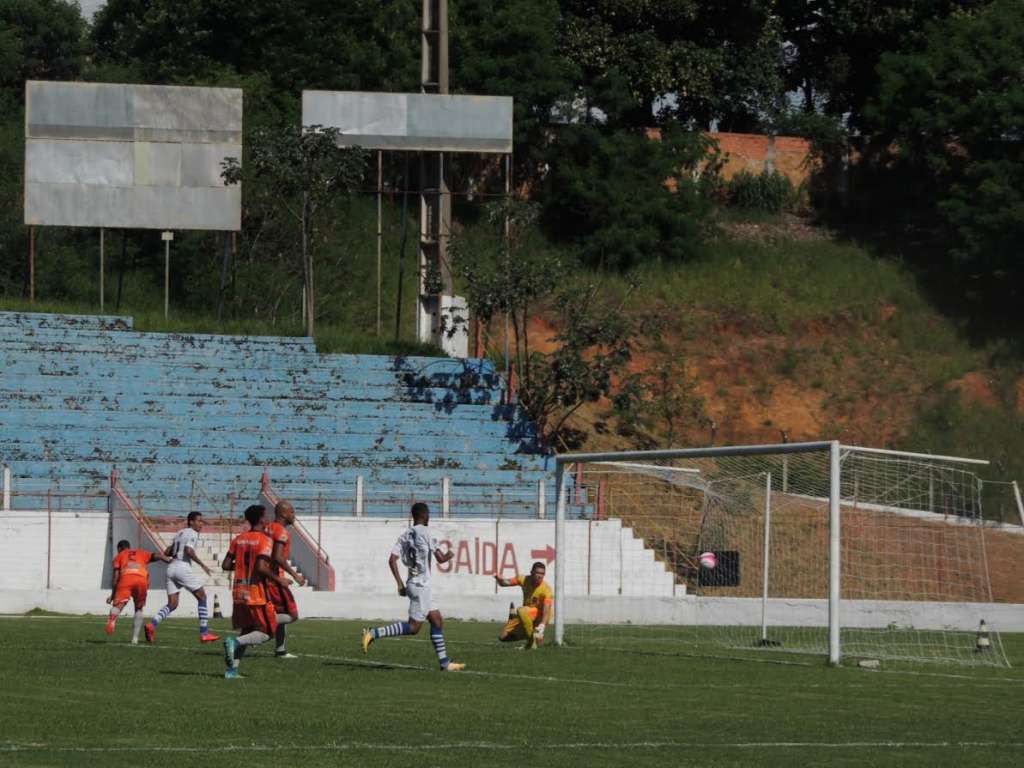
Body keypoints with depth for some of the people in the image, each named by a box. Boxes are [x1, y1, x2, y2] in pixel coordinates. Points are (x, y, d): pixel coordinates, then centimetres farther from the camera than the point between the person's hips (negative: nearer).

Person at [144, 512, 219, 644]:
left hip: (171, 567, 8)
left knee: (172, 604, 6)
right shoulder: (192, 534, -5)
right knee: (202, 597, 6)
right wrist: (202, 564, -14)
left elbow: (166, 552, 22)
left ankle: (152, 625, -17)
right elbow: (189, 551, -21)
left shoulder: (180, 533, 20)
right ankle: (204, 633, 4)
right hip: (183, 567, -8)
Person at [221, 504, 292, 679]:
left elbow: (226, 565, 8)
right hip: (257, 593, -7)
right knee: (266, 633, 2)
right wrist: (278, 579, -9)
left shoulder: (238, 539, 9)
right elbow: (261, 567, -21)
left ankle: (231, 669, 5)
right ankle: (235, 642, -22)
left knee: (246, 631, 17)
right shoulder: (265, 540, -10)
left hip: (239, 593, 7)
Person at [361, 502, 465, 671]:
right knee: (413, 627, -8)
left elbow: (392, 560, 3)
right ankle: (374, 634, -15)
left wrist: (399, 583, 7)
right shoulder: (424, 532, -12)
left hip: (413, 583, 9)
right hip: (421, 585, -9)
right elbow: (440, 558, -11)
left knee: (437, 621, 12)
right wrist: (449, 555, 12)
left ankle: (444, 662, 13)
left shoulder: (405, 535, 9)